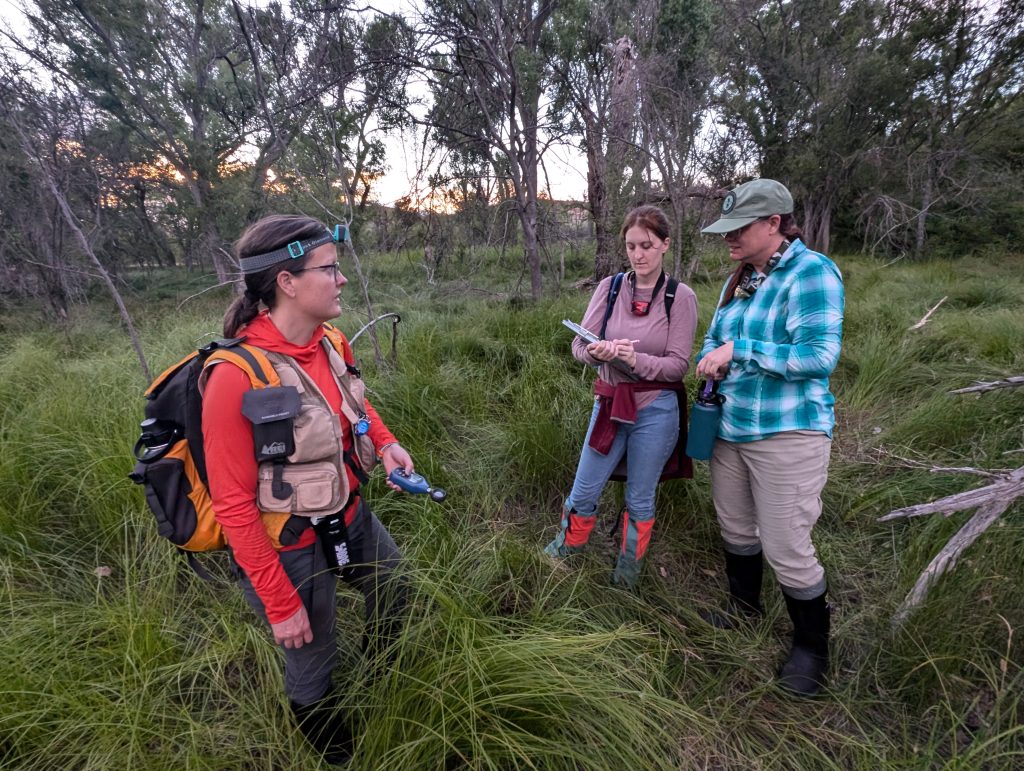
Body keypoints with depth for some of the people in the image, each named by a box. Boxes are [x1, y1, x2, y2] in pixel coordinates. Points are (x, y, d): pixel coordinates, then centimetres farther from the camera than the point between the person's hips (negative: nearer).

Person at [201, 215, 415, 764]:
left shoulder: (331, 341, -10)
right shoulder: (238, 377, -30)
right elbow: (234, 506, -23)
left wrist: (385, 442, -6)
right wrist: (281, 604, -17)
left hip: (349, 516, 7)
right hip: (293, 548, -7)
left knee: (393, 585, 29)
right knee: (313, 665, 17)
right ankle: (338, 754, 52)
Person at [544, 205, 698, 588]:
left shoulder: (681, 297, -9)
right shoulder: (609, 287, -3)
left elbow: (678, 366, -11)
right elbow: (578, 345, -5)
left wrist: (636, 359, -28)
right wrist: (595, 352, -28)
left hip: (655, 411, -2)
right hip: (609, 403, 2)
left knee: (639, 499, 14)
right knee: (584, 492, 12)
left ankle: (627, 577, 37)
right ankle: (563, 553, 39)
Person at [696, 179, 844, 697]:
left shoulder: (811, 272, -14)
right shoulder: (739, 279, 9)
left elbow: (820, 356, -23)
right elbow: (715, 338, 20)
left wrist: (740, 350, -23)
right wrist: (712, 360, -2)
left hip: (787, 434, -8)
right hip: (730, 426, 8)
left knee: (786, 548, 1)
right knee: (735, 528, 21)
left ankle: (812, 646, 27)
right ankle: (745, 607, 46)